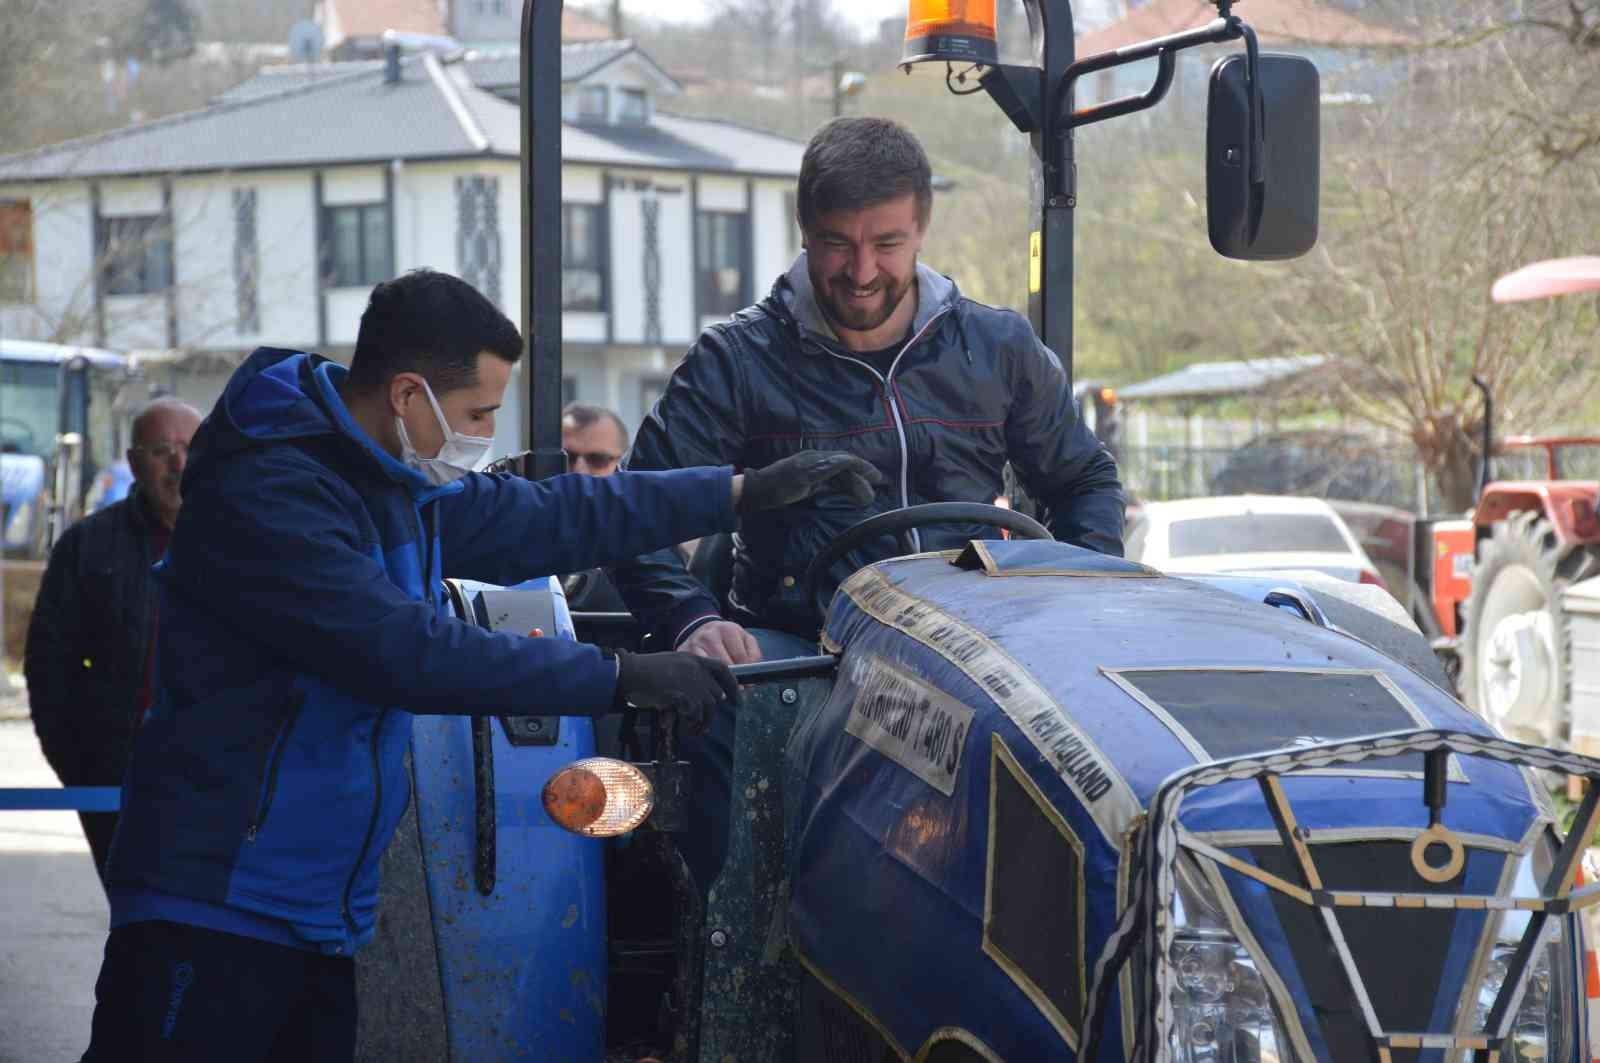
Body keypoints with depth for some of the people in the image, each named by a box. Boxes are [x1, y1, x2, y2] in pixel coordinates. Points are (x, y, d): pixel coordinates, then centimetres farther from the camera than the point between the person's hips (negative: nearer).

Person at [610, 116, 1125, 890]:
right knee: (718, 705, -37)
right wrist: (692, 619, -20)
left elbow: (1085, 482, 25)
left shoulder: (1000, 352, 13)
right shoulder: (736, 362, 5)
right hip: (795, 638, -2)